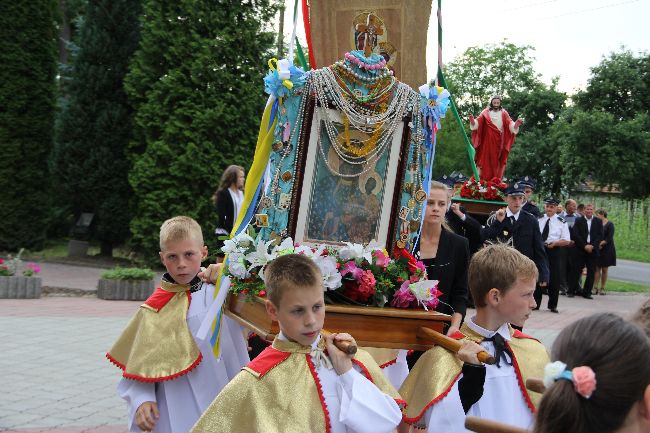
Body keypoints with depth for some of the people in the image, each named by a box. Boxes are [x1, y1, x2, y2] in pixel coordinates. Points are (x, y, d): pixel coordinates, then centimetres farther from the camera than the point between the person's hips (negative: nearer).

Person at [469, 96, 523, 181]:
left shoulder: (503, 113, 4)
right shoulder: (486, 113, -1)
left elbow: (510, 123, -7)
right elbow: (478, 122, -11)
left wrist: (516, 124, -28)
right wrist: (472, 120, -32)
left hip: (498, 141, 1)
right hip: (488, 141, -1)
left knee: (497, 159, 3)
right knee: (486, 158, -3)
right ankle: (484, 179, -1)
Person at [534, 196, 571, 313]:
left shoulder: (561, 222, -1)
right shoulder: (539, 220, 6)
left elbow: (566, 241, -4)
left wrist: (554, 243, -19)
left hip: (555, 251, -2)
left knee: (555, 279, 4)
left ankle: (553, 305, 18)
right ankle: (535, 303, 16)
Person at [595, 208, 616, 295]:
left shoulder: (609, 224, -3)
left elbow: (609, 238, -10)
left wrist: (601, 243, -17)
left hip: (607, 249, -3)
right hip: (597, 249, 3)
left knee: (604, 269, 2)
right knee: (597, 268, -4)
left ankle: (602, 288, 7)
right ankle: (596, 288, -6)